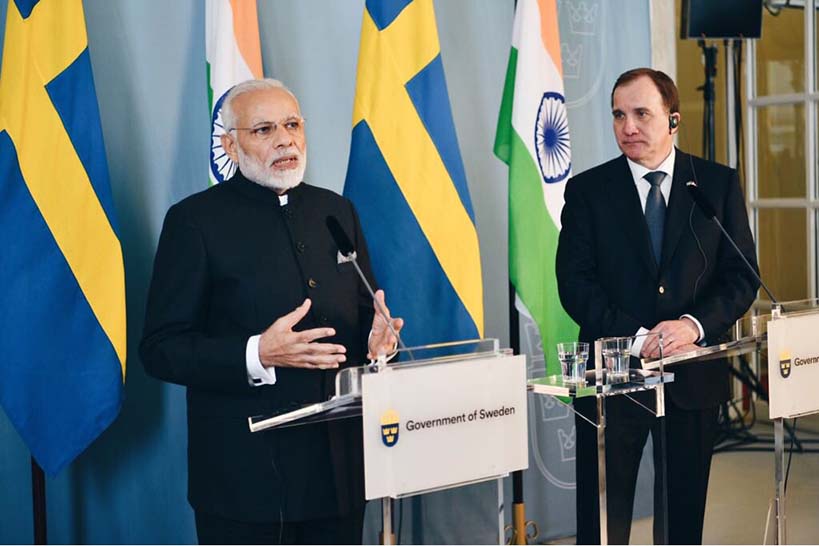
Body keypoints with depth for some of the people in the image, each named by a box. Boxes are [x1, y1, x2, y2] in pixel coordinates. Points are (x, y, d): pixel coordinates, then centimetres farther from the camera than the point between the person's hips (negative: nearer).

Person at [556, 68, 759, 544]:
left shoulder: (720, 184, 4)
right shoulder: (587, 190, 1)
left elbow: (742, 276, 1)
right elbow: (574, 283, -5)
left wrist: (695, 324, -16)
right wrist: (636, 337, -16)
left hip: (695, 376, 1)